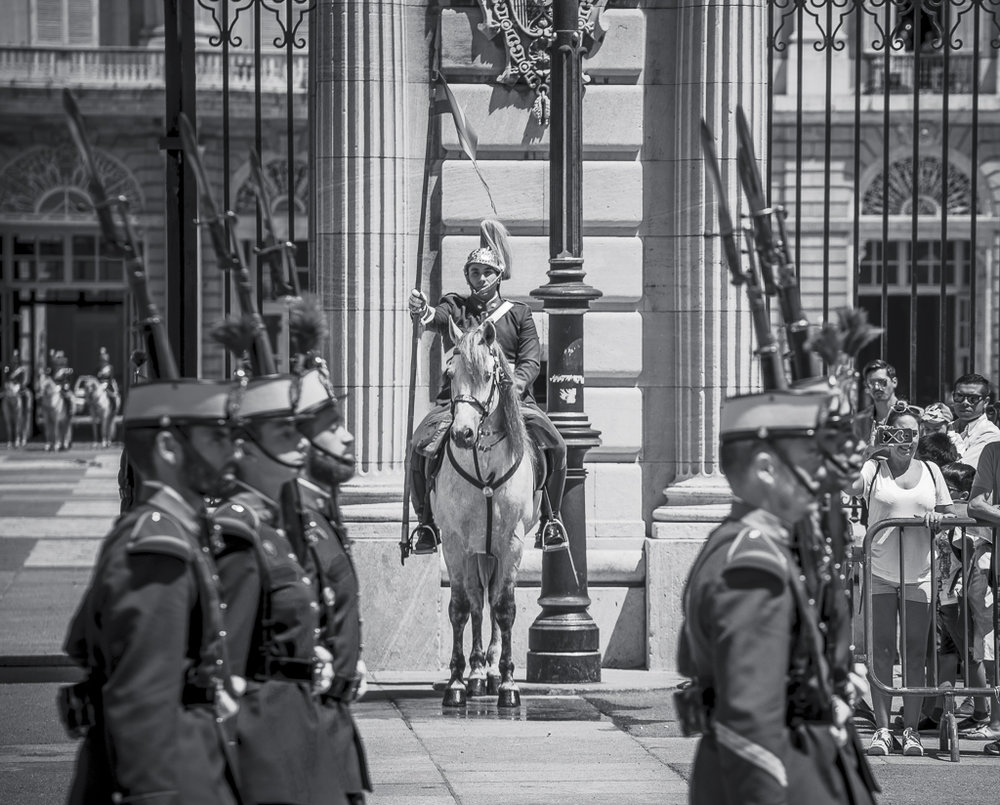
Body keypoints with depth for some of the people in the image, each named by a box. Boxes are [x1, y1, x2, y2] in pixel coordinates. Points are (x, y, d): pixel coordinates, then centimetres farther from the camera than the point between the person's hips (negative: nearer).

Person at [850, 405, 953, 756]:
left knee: (915, 652, 4)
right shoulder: (873, 469, 1)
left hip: (918, 573, 2)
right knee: (880, 649, -2)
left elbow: (947, 516, 15)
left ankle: (911, 729, 10)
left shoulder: (930, 471, 10)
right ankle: (882, 729, 2)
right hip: (880, 571, -2)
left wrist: (936, 518, -6)